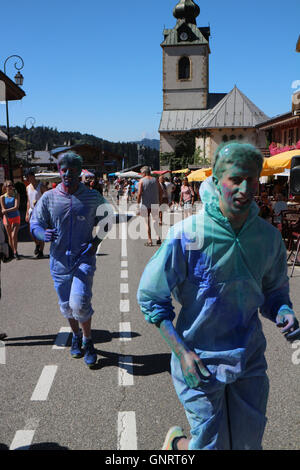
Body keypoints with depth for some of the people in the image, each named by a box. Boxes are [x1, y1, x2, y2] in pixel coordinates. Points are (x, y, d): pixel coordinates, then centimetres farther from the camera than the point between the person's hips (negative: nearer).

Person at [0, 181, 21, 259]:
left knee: (14, 235, -14)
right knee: (9, 236, 5)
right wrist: (6, 221, -14)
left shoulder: (16, 195, -2)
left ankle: (15, 252, -5)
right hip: (7, 218, 1)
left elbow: (16, 207, -11)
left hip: (16, 217, -1)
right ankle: (13, 252, 18)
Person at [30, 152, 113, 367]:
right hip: (59, 260, 3)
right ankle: (76, 336, 41)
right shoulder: (48, 198, -1)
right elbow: (35, 224, 3)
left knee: (79, 303, -16)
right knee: (66, 305, 15)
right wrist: (44, 234, -21)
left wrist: (96, 241, -8)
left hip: (84, 258, -3)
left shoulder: (93, 197, -3)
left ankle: (88, 341, 8)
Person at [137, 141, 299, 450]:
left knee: (247, 444, 17)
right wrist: (182, 352, -17)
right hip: (199, 362, -4)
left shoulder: (268, 236, -5)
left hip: (249, 360, 5)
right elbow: (150, 297, -10)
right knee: (212, 445, 7)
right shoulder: (187, 235, -18)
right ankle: (177, 441, 41)